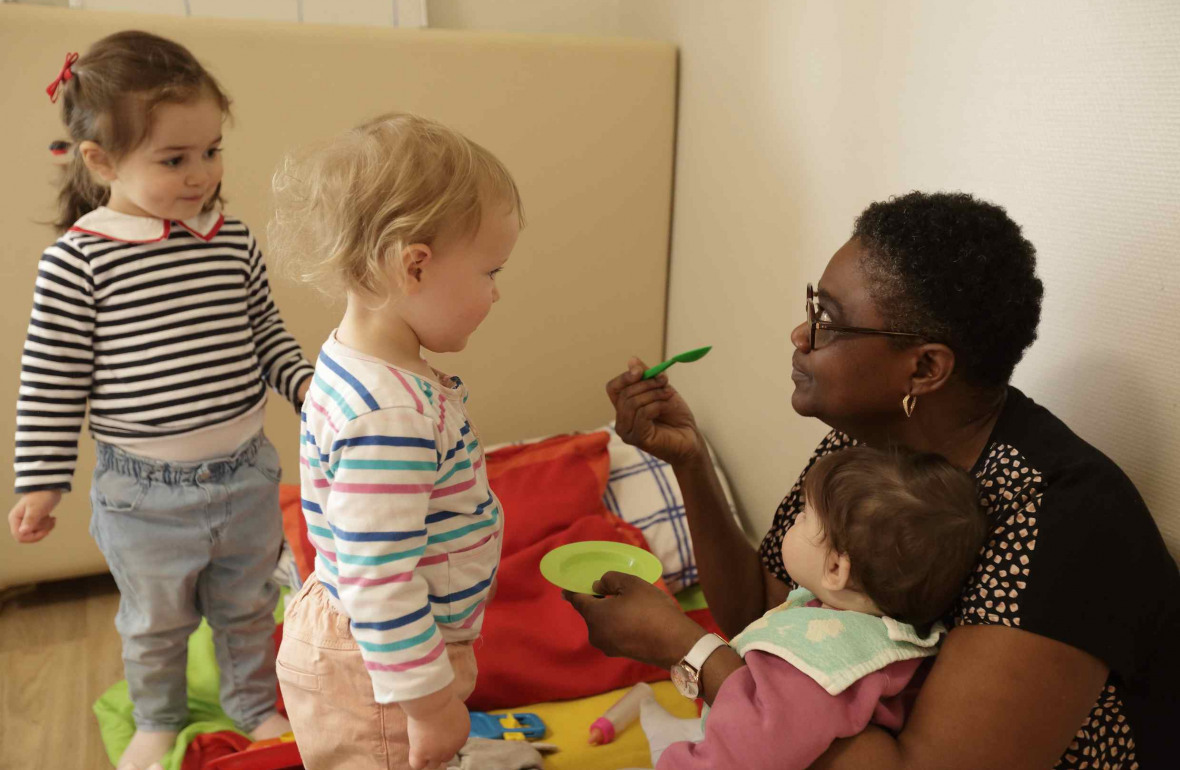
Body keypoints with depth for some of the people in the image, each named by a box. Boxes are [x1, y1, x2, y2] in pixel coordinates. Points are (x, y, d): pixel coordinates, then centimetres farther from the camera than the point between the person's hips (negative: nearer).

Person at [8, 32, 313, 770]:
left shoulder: (234, 241, -3)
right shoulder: (76, 260, -14)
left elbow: (267, 335, 8)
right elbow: (51, 382, -9)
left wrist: (307, 383, -8)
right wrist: (42, 482, -6)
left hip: (246, 473, 3)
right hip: (143, 493, -3)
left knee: (248, 608, 21)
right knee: (155, 622, 20)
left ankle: (255, 703, 46)